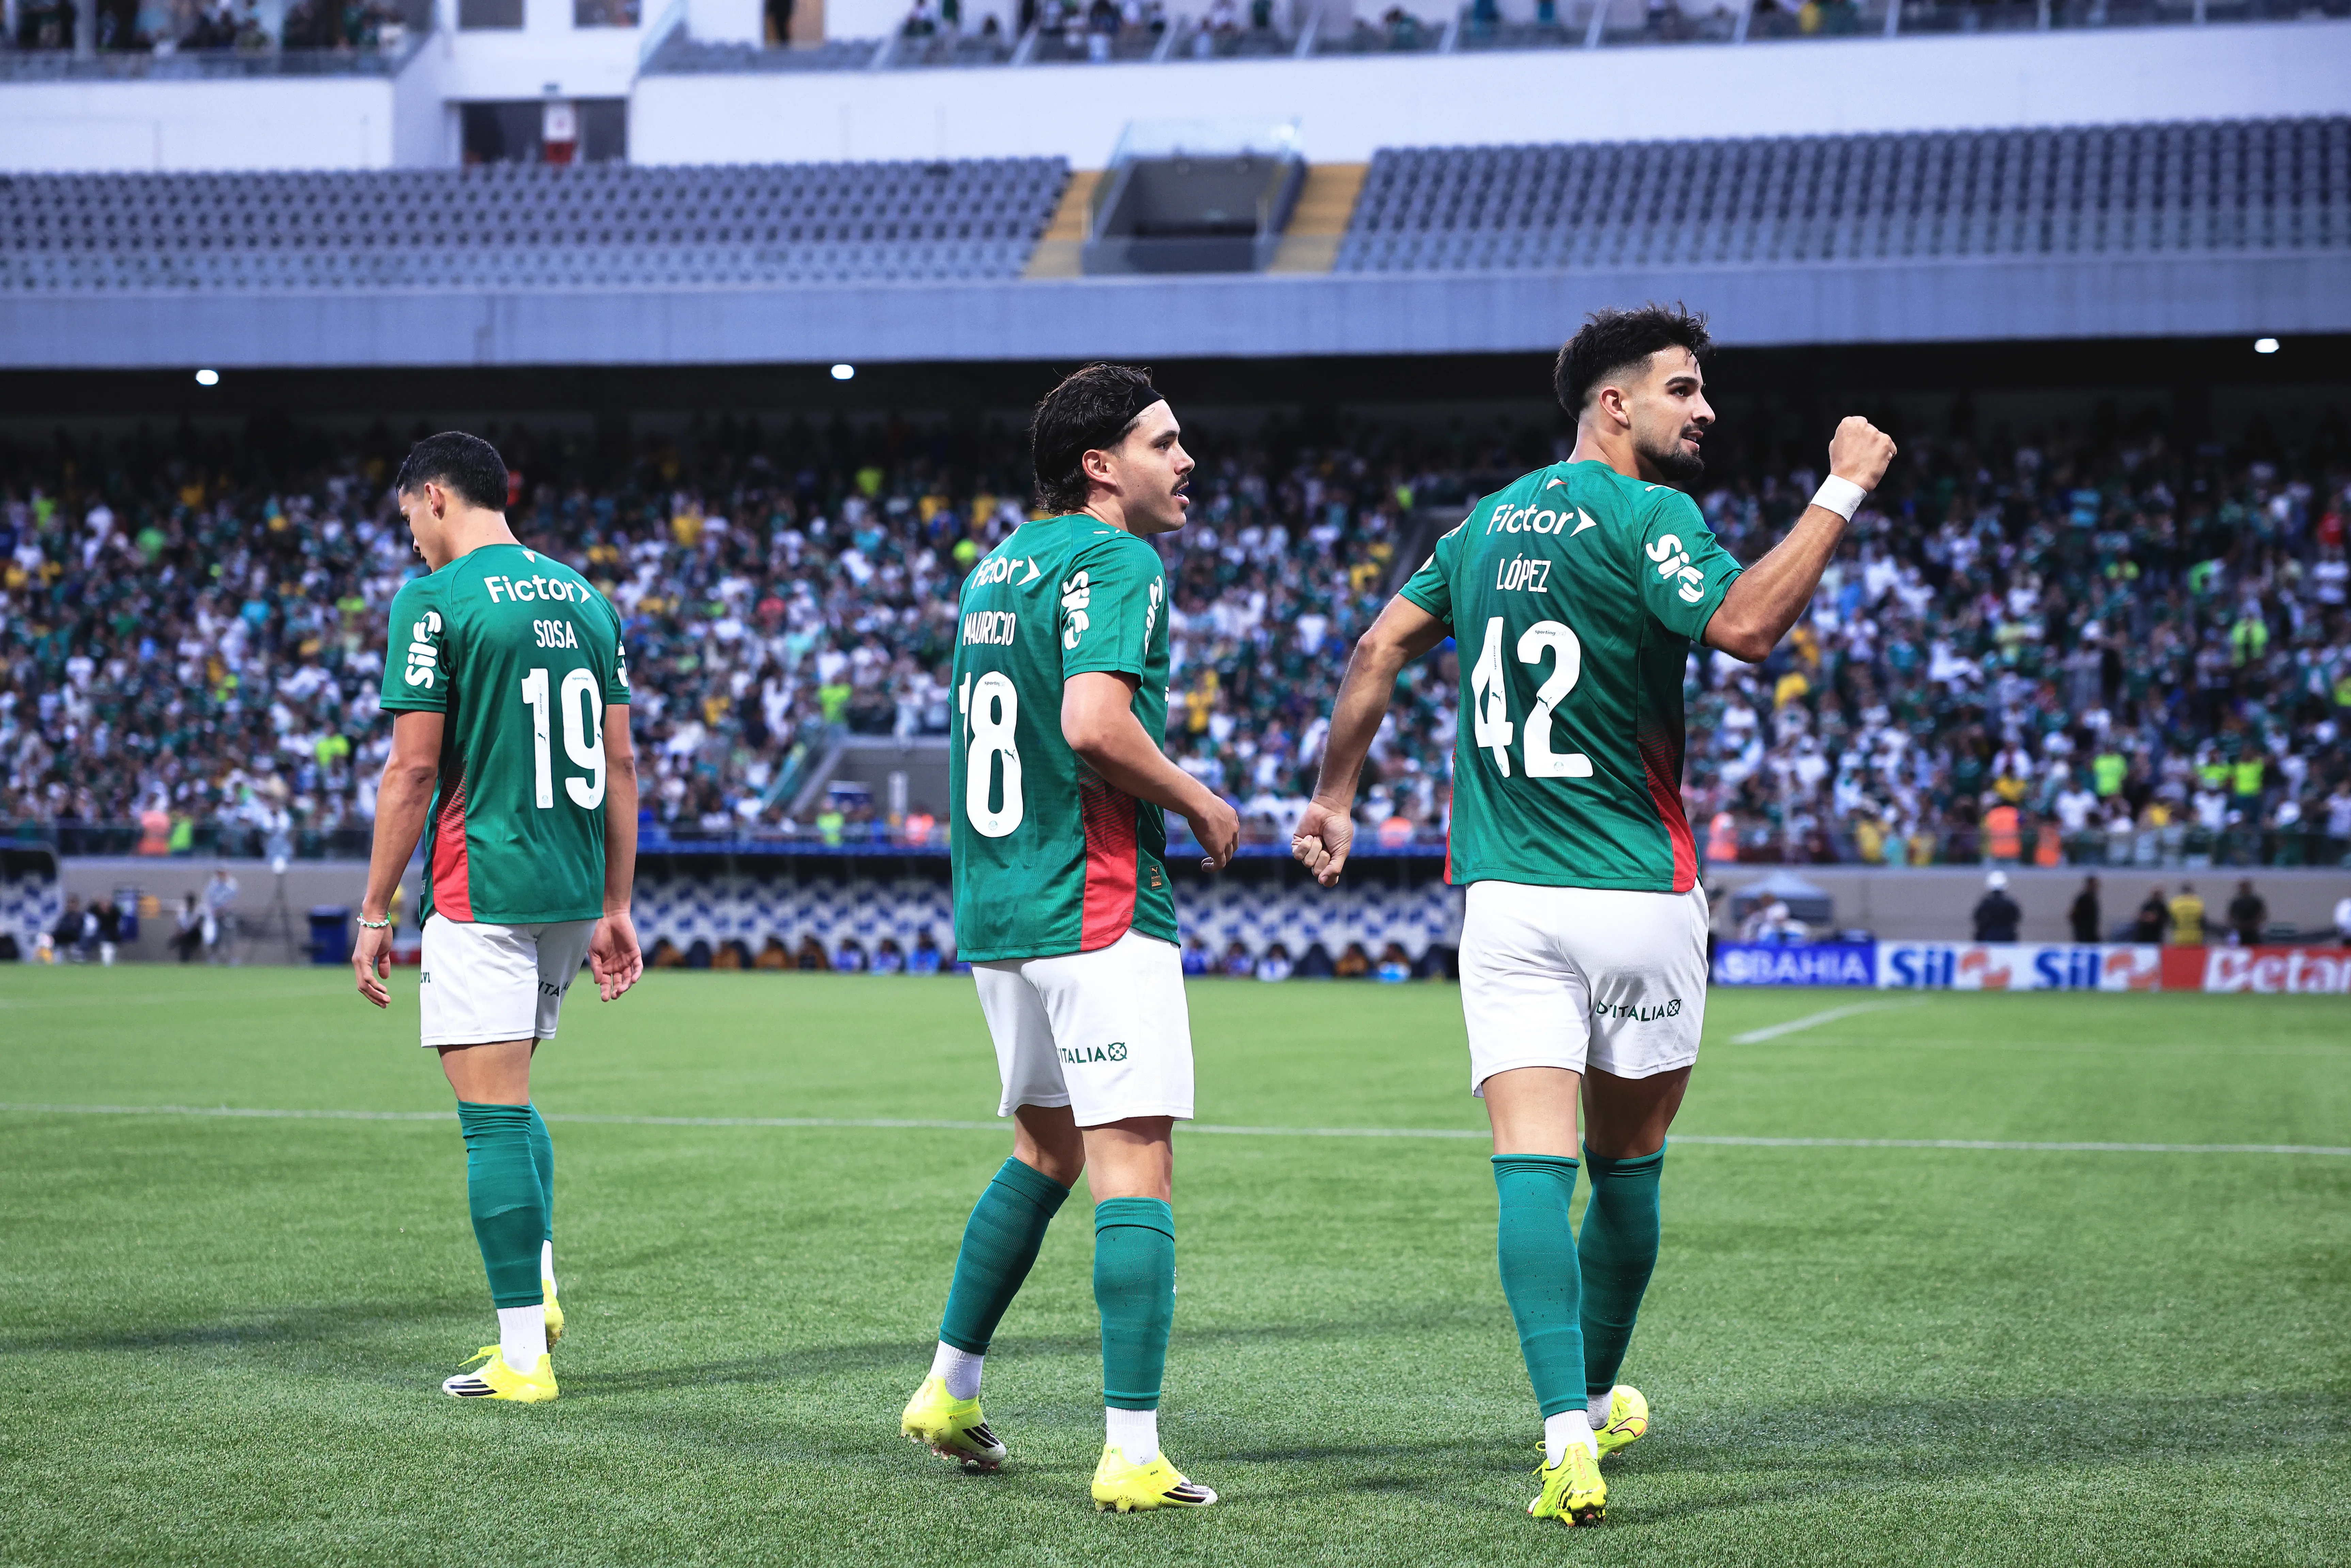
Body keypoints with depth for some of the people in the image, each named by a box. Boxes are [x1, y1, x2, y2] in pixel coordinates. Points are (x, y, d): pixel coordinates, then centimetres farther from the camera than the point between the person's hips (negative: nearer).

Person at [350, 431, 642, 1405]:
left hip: (481, 894, -7)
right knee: (509, 1103, 22)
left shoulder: (434, 602, -7)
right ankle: (537, 1288, 10)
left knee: (493, 1114, -4)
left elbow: (413, 768, -11)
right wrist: (615, 909, 16)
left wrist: (375, 913, -4)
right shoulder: (584, 599, 13)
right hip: (572, 891, 7)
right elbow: (620, 763, 12)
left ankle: (524, 1356, -4)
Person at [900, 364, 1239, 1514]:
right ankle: (1131, 1454, -11)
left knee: (1045, 1151, 23)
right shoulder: (1114, 560, -11)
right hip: (1097, 910, -9)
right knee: (1135, 1170, -8)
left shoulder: (999, 564, 16)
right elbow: (1093, 722, -25)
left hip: (994, 905, 9)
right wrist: (1201, 803, -11)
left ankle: (947, 1392, 27)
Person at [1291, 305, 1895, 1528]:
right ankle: (1599, 1401, 29)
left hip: (1505, 899, 4)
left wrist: (1334, 798, 23)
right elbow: (1744, 627, -25)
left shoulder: (1493, 517, 13)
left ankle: (1569, 1435, -18)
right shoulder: (1645, 514, -8)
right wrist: (1842, 492, -17)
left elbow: (1380, 649, 15)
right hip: (1635, 897, -4)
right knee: (1626, 1168, 15)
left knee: (1531, 1166, -6)